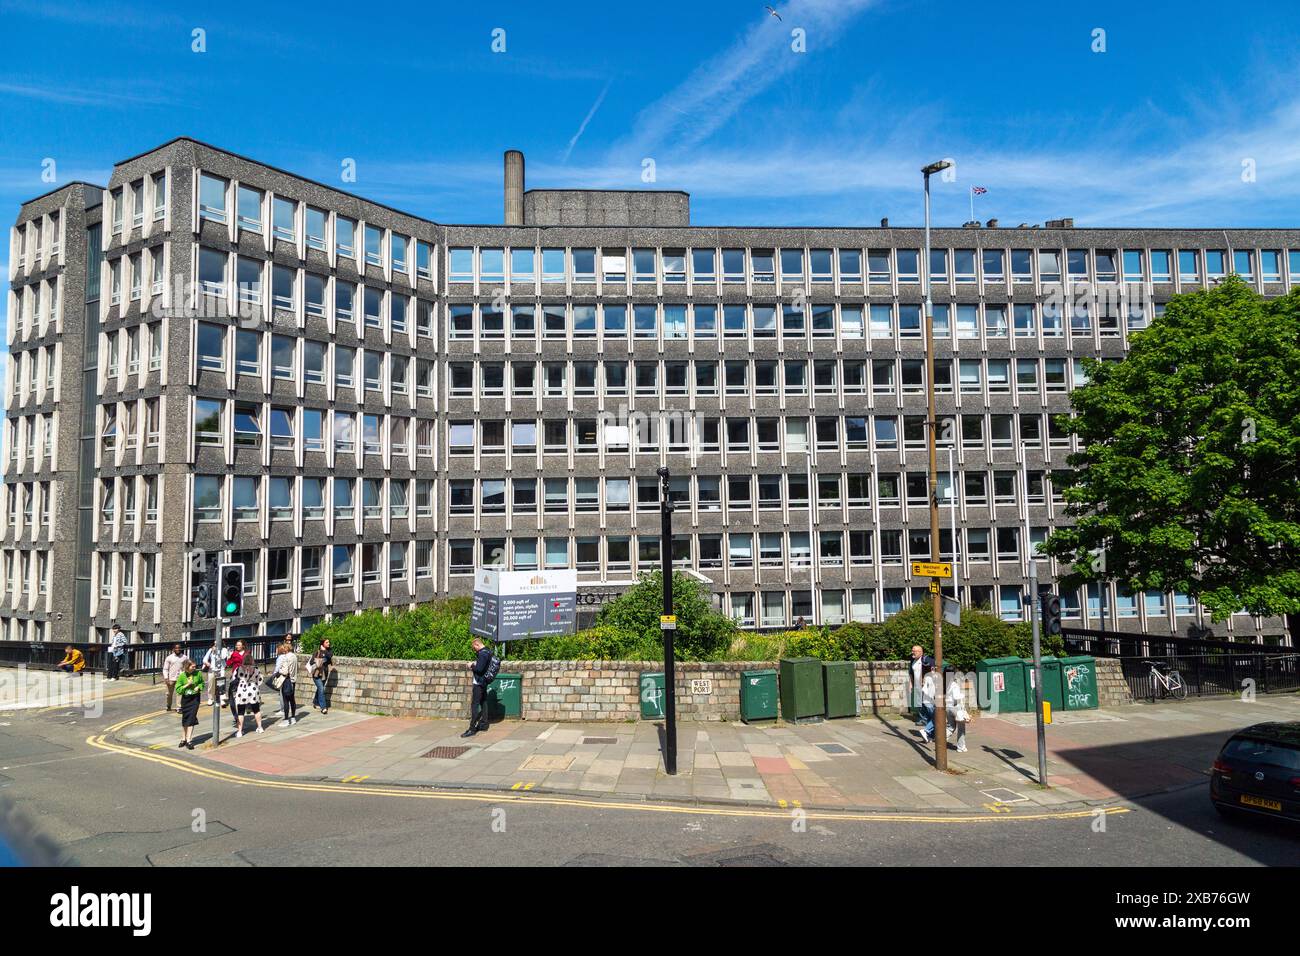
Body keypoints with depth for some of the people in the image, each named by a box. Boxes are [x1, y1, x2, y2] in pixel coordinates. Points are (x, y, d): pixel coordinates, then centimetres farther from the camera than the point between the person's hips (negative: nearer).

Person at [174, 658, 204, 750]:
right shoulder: (181, 676, -10)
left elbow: (202, 683, 11)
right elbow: (178, 689, -9)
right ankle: (183, 739, 27)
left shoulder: (198, 673, -6)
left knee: (191, 719, -6)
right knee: (185, 719, 10)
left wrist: (198, 687, -8)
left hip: (195, 698, 0)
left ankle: (189, 740, -2)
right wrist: (187, 685, -21)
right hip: (185, 699, 0)